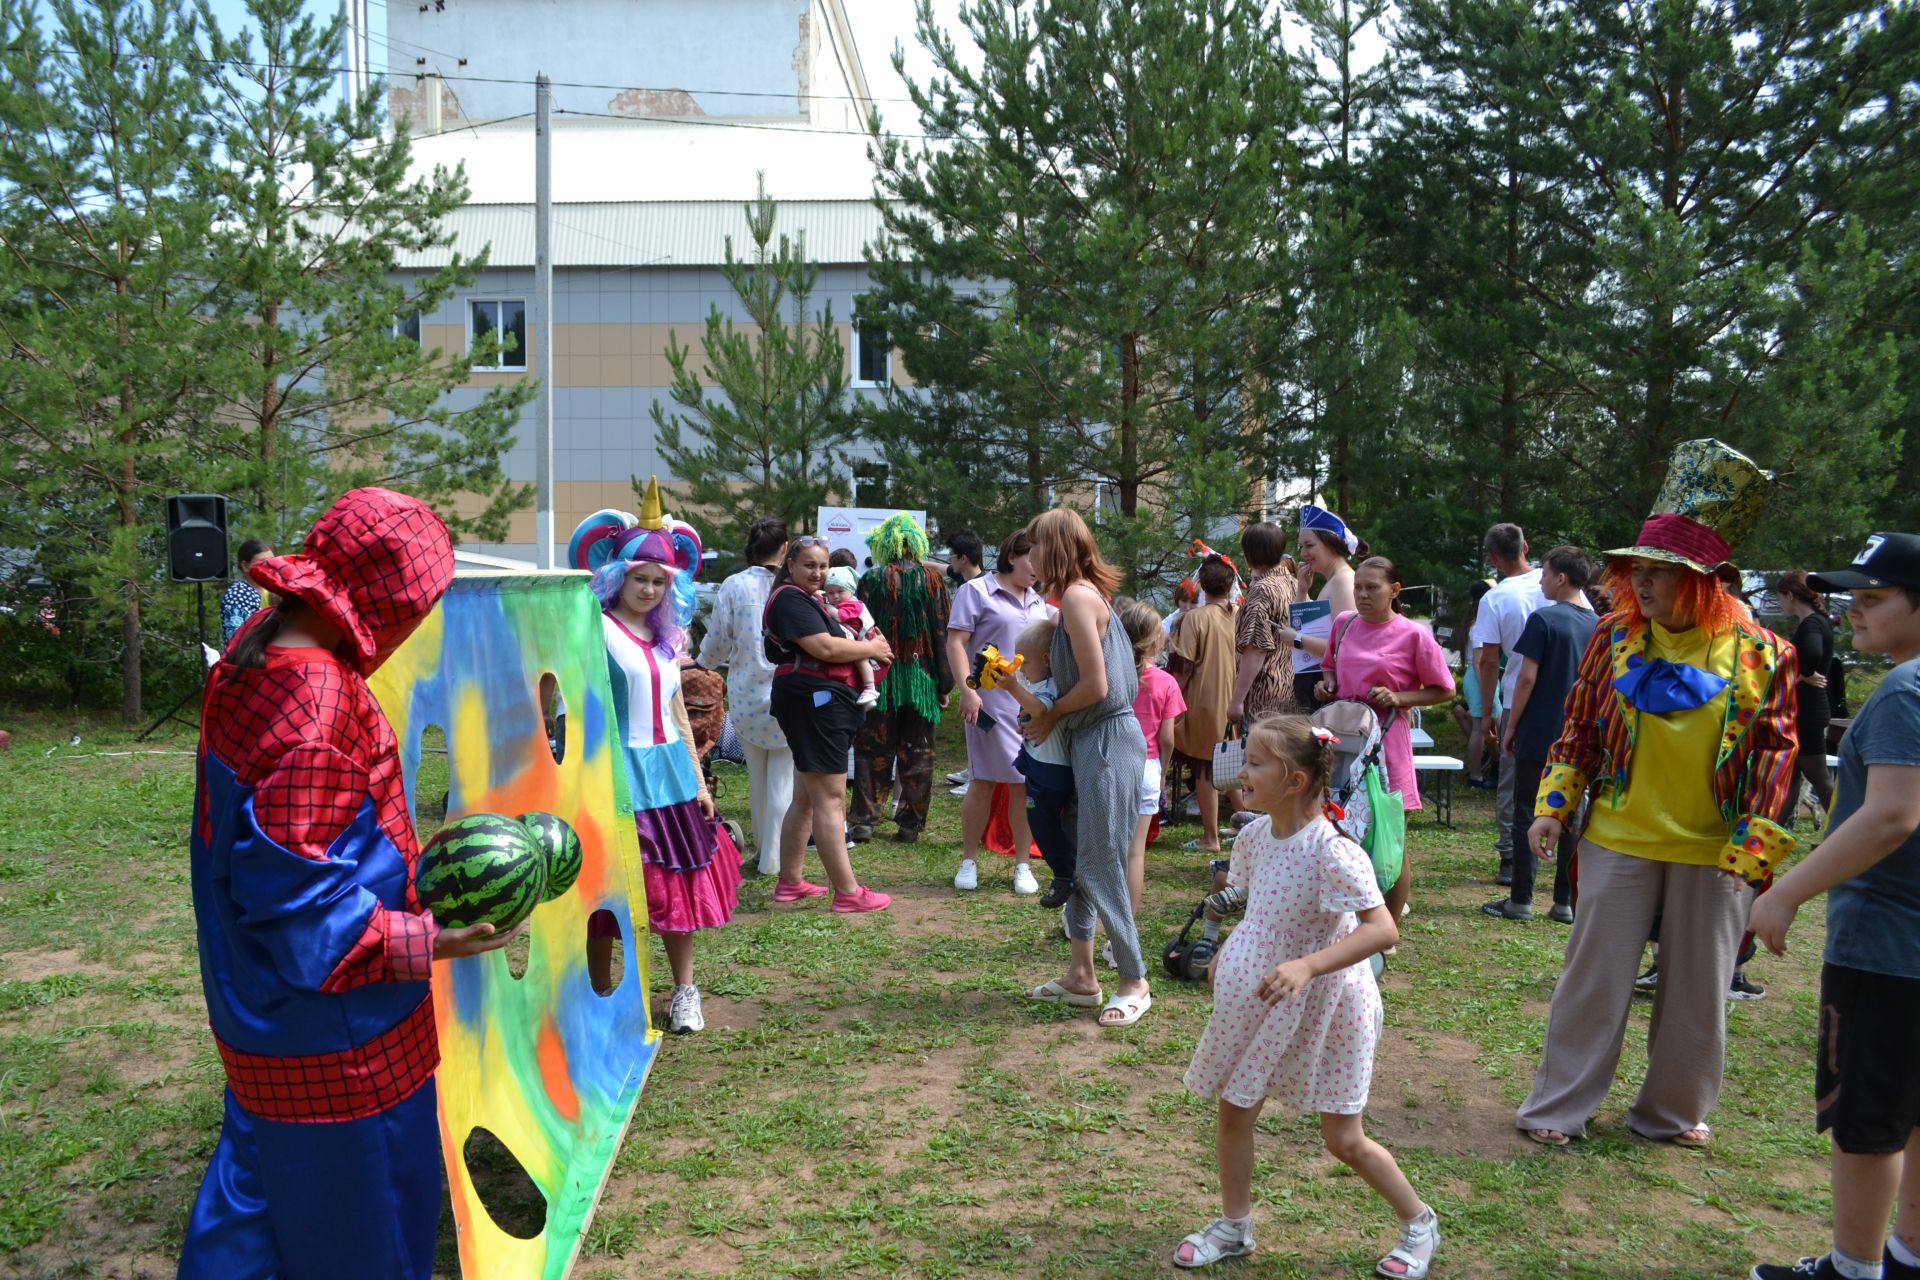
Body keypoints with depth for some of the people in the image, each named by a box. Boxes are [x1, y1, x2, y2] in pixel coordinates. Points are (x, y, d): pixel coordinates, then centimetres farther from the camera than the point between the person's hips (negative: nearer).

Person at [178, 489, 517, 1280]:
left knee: (258, 1183, 26)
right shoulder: (317, 701, -29)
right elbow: (304, 909, -27)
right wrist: (428, 942, -21)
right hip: (331, 1033, -9)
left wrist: (407, 858, 15)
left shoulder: (255, 650, 0)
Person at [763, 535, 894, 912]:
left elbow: (830, 645, 25)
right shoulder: (790, 599, -12)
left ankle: (790, 882, 24)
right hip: (813, 701, -11)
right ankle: (848, 893, -6)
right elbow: (824, 647, -21)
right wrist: (872, 648, -8)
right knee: (831, 798, -9)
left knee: (806, 799, 16)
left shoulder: (809, 599, 21)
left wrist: (864, 645, 5)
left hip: (818, 704, 11)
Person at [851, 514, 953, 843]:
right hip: (922, 677, 1)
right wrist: (945, 683, 4)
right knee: (918, 752, 8)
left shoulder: (872, 580, -6)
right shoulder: (933, 580, -1)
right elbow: (943, 633, -1)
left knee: (874, 749, 7)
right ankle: (911, 823, 10)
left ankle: (865, 820, 6)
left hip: (882, 676, -1)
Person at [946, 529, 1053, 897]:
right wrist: (967, 690, -19)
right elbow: (956, 642, -9)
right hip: (992, 701, -5)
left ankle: (1022, 865, 14)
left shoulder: (1039, 601, 18)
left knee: (1026, 783, 5)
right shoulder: (977, 591, -2)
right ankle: (969, 861, 13)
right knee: (983, 781, -1)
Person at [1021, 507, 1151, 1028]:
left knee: (1101, 865, -2)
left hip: (1107, 741, -10)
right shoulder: (1087, 593, 13)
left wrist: (1051, 717, -5)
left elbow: (1095, 686, -19)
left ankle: (1134, 982, 10)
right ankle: (1081, 975, 23)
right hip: (1089, 741, 10)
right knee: (1079, 860, 14)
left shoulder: (1078, 597, -15)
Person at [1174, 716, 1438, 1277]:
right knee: (1233, 1112, 11)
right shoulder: (1255, 835, -4)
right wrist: (1228, 954, 6)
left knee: (1344, 1139, 5)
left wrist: (1306, 965, -42)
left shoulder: (1332, 851, -27)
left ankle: (1420, 1224, 30)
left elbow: (1382, 929, -33)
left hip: (1322, 1006, -6)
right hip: (1259, 1002, 7)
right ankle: (1234, 1225, 31)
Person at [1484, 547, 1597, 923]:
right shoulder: (1597, 624, 6)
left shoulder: (1543, 620, -12)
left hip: (1539, 736, -5)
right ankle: (1565, 902, 13)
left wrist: (1511, 727, -6)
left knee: (1527, 817, 1)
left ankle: (1520, 900, 4)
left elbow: (1527, 678, -14)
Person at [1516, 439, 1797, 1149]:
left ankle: (1673, 1111, 32)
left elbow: (1774, 752, -2)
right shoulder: (1614, 636, -3)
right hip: (1619, 840, 0)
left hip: (1713, 851, 0)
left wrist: (1751, 847, -8)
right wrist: (1553, 807, -1)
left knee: (1697, 989, 12)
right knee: (1594, 978, 6)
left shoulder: (1760, 653, -5)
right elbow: (1579, 727, 4)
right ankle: (1559, 1107, 19)